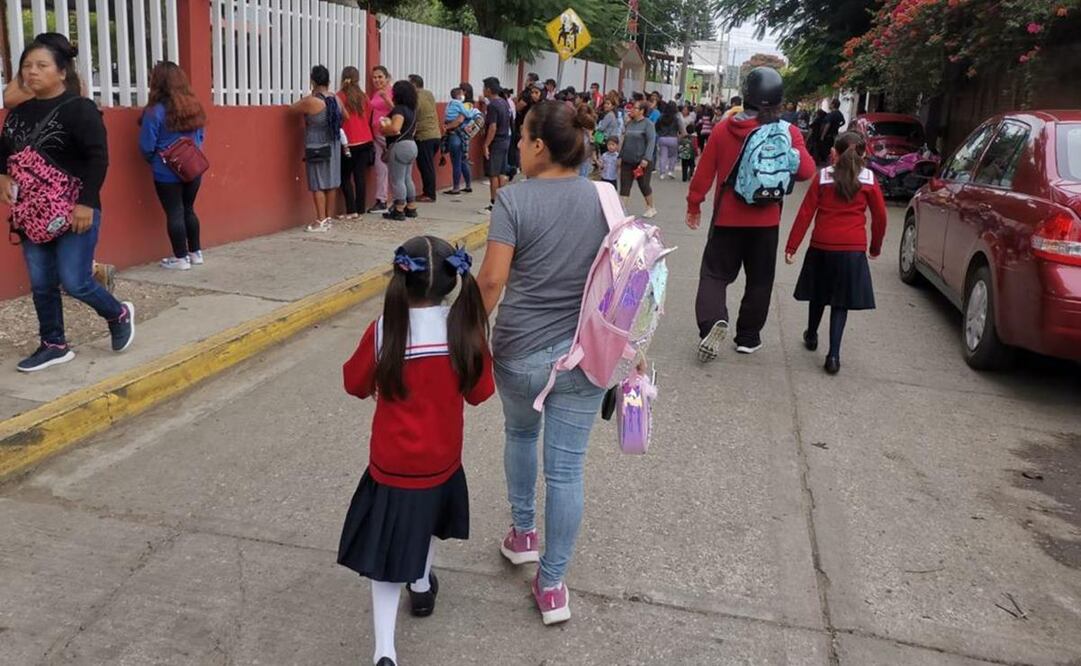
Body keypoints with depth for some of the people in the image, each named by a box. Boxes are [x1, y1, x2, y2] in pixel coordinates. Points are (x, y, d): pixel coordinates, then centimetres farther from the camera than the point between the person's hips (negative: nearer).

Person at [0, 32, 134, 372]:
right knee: (41, 285, 10)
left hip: (74, 213, -7)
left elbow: (97, 159, -16)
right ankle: (54, 345, 24)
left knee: (74, 282, -7)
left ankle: (119, 314, 21)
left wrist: (86, 203, -21)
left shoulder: (79, 108, -11)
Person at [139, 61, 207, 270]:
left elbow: (146, 147, -11)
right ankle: (196, 253, 22)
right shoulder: (194, 106, 3)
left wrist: (153, 160, 9)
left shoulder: (155, 111, -14)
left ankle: (181, 258, 7)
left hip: (167, 172, -6)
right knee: (188, 210, 17)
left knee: (174, 213, 2)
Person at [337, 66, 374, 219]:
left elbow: (342, 117, -10)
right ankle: (360, 210, 8)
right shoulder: (363, 96, 6)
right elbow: (367, 117, 12)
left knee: (345, 177, 5)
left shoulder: (340, 96, -8)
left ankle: (351, 210, -2)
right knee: (360, 176, 7)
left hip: (349, 143, -4)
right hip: (365, 141, 4)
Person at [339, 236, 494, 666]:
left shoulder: (384, 331, -18)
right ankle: (421, 587, 52)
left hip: (392, 464, -2)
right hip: (441, 458, 2)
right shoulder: (465, 329, -15)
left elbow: (355, 385, -3)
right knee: (426, 518, 31)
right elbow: (480, 392, -3)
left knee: (388, 552, 7)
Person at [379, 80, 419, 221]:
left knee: (397, 180, -4)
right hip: (411, 145, 10)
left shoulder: (399, 109, -16)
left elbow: (395, 128, -30)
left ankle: (399, 211, -1)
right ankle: (411, 208, 21)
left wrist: (383, 129, -11)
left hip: (400, 146, -10)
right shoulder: (411, 110, 13)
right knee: (407, 178, 16)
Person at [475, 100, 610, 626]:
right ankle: (552, 584, 18)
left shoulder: (514, 199, -11)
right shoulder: (604, 199, 0)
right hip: (582, 355, 2)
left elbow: (492, 278, -15)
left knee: (520, 435, 28)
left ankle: (522, 533, 42)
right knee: (566, 468, 7)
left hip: (519, 353, -1)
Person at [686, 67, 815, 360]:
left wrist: (694, 204, 8)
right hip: (765, 220, 1)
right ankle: (748, 337, 20)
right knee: (759, 279, 14)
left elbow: (704, 170, -3)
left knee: (715, 272, 7)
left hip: (727, 217, 0)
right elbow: (806, 171, -11)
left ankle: (712, 321, -18)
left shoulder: (725, 128, -5)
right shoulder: (789, 132, -7)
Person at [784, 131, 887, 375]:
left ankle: (811, 336, 40)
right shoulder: (868, 180, -1)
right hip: (853, 249, -1)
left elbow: (805, 213, -3)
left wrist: (791, 246, 1)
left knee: (818, 294, 20)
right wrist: (876, 246, 19)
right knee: (841, 301, 3)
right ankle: (833, 355, -5)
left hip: (822, 246, 1)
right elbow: (880, 216, 4)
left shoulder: (823, 177, -1)